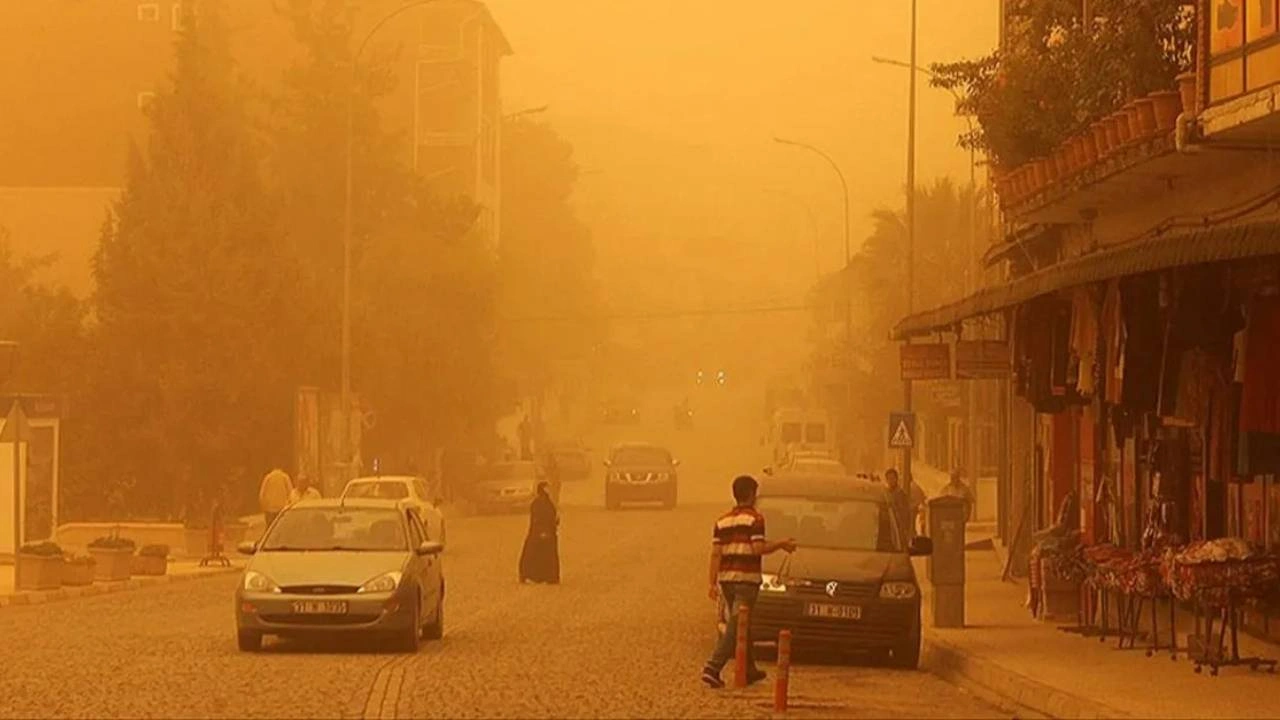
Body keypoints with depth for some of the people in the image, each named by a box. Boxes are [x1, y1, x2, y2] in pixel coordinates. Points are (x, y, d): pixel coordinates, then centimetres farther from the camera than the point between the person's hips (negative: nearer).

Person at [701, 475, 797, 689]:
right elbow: (758, 548, -16)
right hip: (747, 578, -7)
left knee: (740, 625, 18)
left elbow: (716, 553, 6)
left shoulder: (722, 521, 10)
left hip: (726, 578, 7)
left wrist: (712, 582, 6)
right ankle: (713, 667, -21)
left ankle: (749, 670, 26)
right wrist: (781, 544, -1)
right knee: (736, 627, -8)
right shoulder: (755, 518, -8)